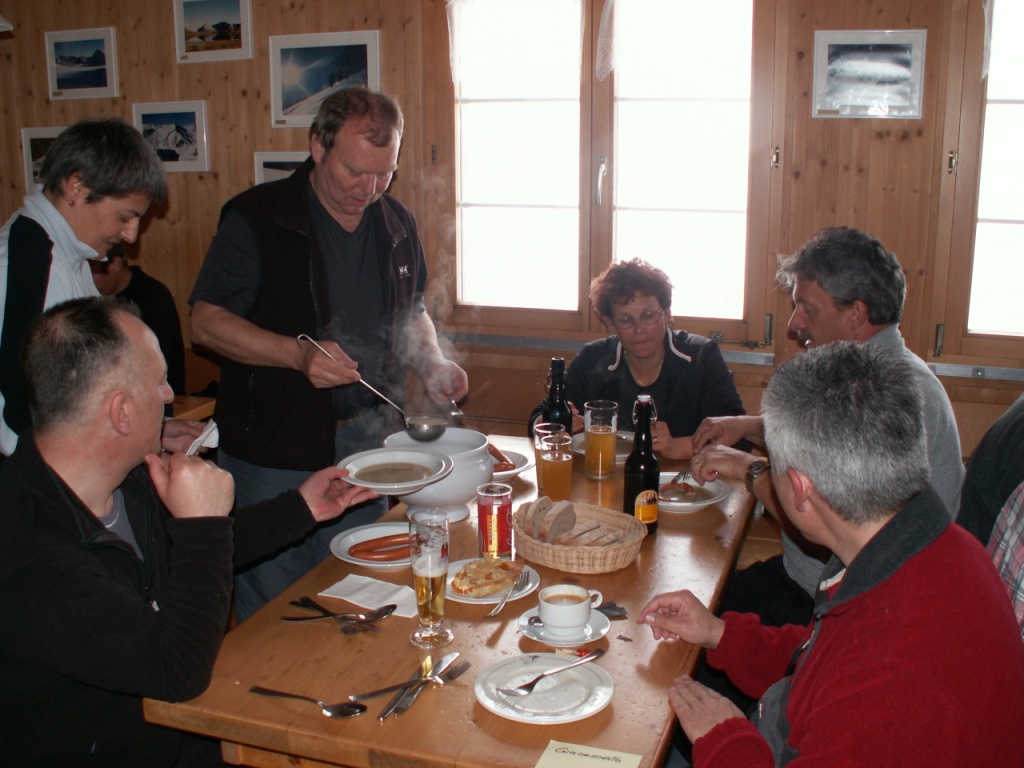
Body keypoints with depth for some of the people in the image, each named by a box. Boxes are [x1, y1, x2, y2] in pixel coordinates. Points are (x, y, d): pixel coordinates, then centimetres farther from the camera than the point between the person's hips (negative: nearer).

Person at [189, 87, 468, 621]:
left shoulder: (397, 225, 6)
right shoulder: (256, 217, -10)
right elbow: (206, 322, -12)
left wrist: (431, 364, 0)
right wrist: (296, 353, -26)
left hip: (367, 450, 5)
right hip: (273, 455, -4)